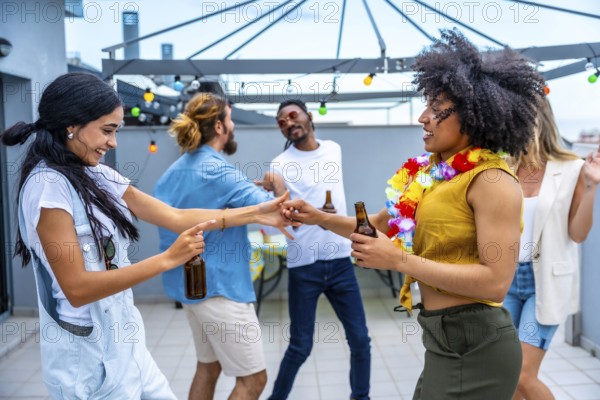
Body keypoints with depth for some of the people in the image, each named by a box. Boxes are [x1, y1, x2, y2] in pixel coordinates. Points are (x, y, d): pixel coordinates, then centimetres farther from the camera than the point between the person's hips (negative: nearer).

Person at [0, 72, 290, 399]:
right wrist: (168, 259, -26)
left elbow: (175, 217, 0)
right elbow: (76, 288, -23)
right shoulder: (47, 185, -19)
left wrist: (256, 213, -2)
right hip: (89, 356, -7)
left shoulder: (98, 176, 3)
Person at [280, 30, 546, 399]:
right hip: (445, 339, 8)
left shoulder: (492, 181, -18)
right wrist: (320, 218, 4)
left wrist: (399, 260, -23)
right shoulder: (432, 173, 5)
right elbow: (383, 225, 16)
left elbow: (496, 281, -24)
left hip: (474, 346, -7)